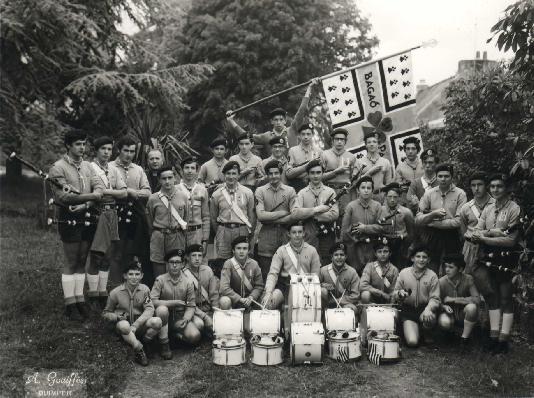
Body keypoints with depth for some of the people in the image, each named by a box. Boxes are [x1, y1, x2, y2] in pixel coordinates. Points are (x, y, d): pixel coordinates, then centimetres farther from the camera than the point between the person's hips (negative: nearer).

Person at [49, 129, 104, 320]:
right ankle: (70, 304, 8)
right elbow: (63, 196, -18)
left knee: (82, 261, 11)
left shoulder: (87, 166, 11)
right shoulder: (58, 168, -8)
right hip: (69, 219, -6)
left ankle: (80, 299, 19)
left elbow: (100, 187, -2)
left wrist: (86, 205, -19)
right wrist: (90, 196, -18)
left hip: (87, 217, 6)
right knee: (71, 263, -1)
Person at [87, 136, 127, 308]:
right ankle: (93, 296, 0)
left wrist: (106, 191, -7)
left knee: (107, 257, 9)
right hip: (97, 213, -6)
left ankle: (103, 293, 16)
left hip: (112, 214, 6)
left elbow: (124, 192, 7)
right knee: (96, 256, -6)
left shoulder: (114, 170, 16)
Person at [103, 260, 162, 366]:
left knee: (157, 321, -29)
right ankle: (140, 351, -24)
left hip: (140, 325, 2)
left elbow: (149, 309, -12)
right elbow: (106, 313, 7)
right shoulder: (115, 292, -3)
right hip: (124, 325, -1)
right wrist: (116, 317, -17)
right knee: (124, 325, -38)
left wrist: (135, 325, -25)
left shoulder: (144, 289, -1)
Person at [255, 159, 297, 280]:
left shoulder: (290, 191, 8)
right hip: (266, 237, -1)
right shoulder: (260, 191, 6)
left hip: (285, 235, 1)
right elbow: (260, 216, -6)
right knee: (266, 274, 2)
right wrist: (283, 213, -6)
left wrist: (271, 220, -8)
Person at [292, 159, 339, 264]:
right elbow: (294, 213, -9)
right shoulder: (302, 193, 7)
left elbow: (335, 214, -7)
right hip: (309, 237, 0)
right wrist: (316, 209, -13)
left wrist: (311, 215, -10)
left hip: (327, 237, 0)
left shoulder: (330, 192, 8)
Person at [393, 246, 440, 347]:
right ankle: (408, 329, 19)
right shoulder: (403, 273, 0)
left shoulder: (432, 276, -2)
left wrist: (428, 309, -29)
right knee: (412, 342, -19)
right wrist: (400, 293, -19)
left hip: (424, 308, 0)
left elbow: (435, 299, -7)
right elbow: (394, 295, 5)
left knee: (429, 318, -37)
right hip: (408, 310, 0)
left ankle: (427, 334, -1)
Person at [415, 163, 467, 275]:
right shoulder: (429, 194, 6)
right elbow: (418, 219, 2)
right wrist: (433, 214, -15)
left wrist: (432, 223, -10)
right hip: (431, 236, 2)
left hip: (451, 238, -2)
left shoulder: (460, 194, -2)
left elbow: (459, 221, -12)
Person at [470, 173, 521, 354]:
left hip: (507, 259, -5)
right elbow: (476, 234, 6)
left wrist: (484, 238, -12)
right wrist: (494, 232, -12)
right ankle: (494, 337, 11)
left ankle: (503, 339, 2)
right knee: (492, 298, 7)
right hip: (488, 258, 6)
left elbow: (511, 240, -13)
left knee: (505, 299, 0)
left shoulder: (514, 209, -6)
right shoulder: (488, 209, 13)